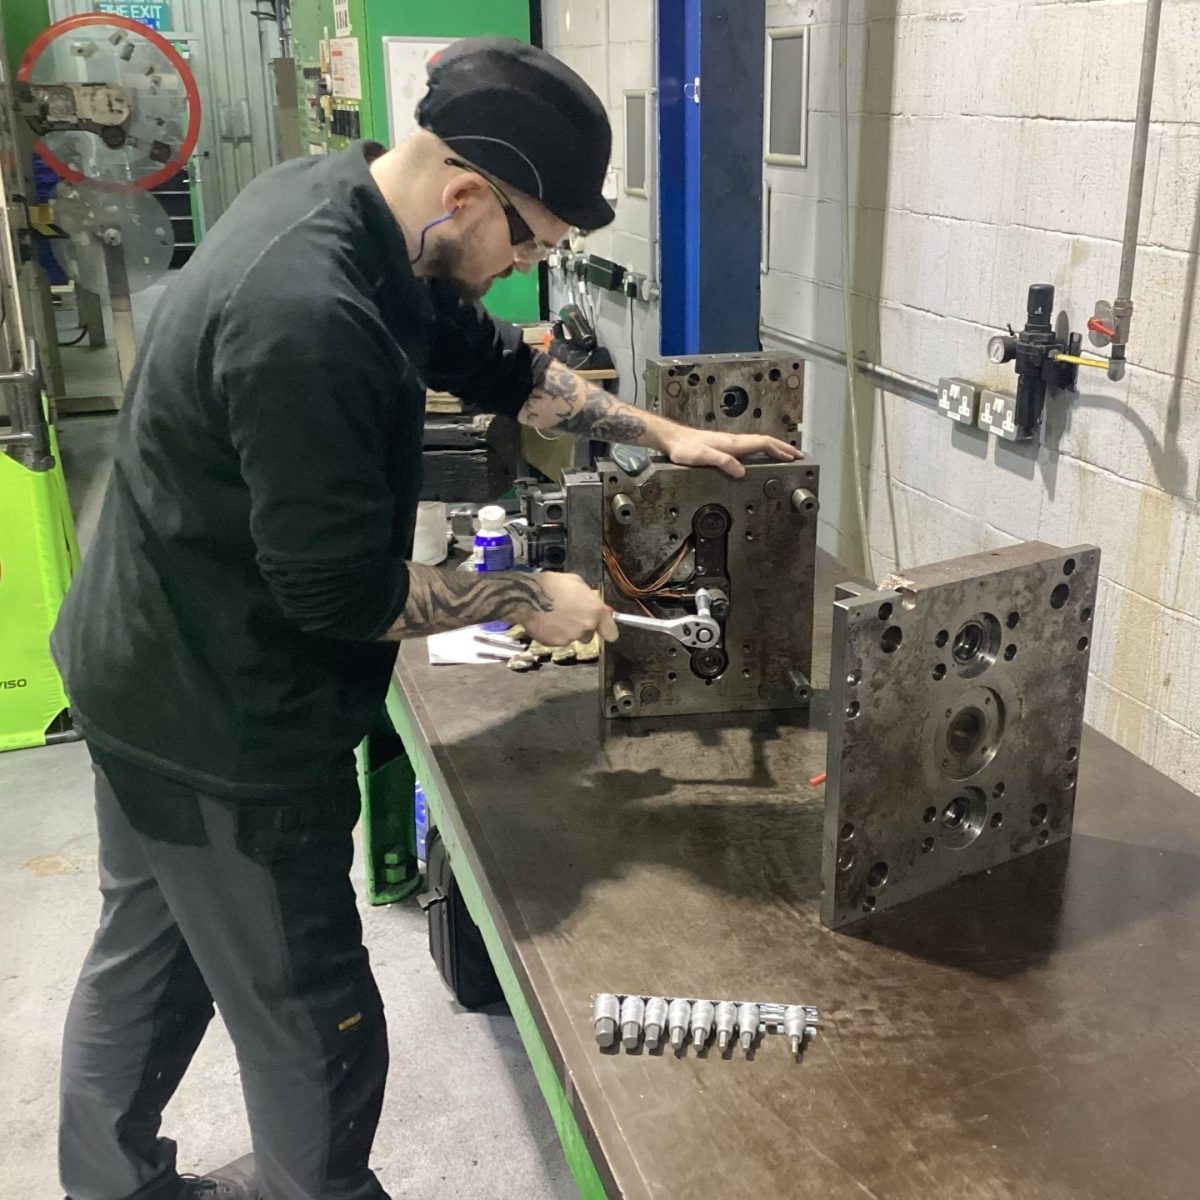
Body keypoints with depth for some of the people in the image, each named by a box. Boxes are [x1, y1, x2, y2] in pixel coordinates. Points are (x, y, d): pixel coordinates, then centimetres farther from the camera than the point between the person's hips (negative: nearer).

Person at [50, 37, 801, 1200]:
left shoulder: (332, 195, -2)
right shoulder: (307, 319, -33)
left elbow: (487, 359, 10)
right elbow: (344, 590, -27)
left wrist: (662, 431, 11)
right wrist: (529, 599, -13)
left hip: (149, 674, 10)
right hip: (222, 721, -10)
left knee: (148, 952, 27)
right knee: (312, 1026, 8)